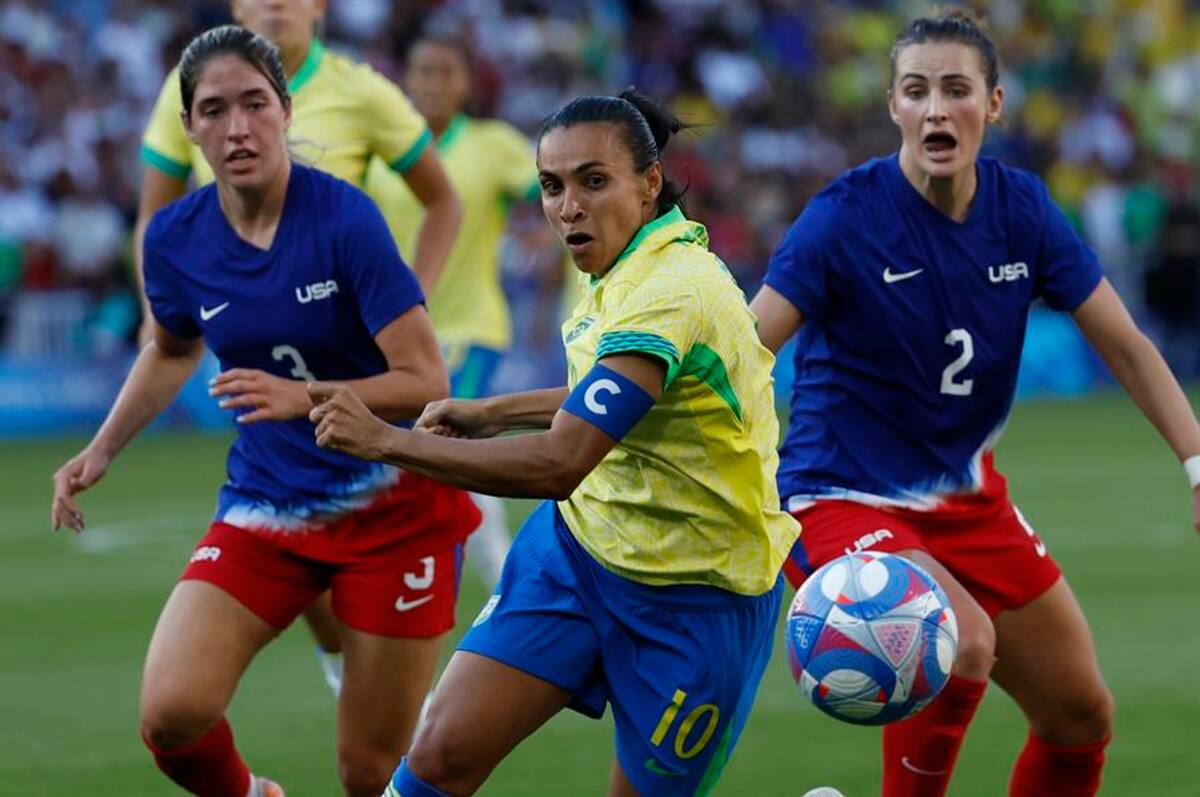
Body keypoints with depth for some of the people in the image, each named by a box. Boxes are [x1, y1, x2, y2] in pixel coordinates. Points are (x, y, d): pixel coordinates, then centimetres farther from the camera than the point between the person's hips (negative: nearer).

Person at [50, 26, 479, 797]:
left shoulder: (344, 216, -18)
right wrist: (101, 451, 10)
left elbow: (427, 383, -20)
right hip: (264, 510, 4)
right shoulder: (175, 238, -4)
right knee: (172, 714, -16)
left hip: (395, 507, -4)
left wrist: (305, 399, -33)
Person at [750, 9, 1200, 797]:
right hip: (845, 502, -6)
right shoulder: (847, 216, -18)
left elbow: (1126, 347, 1)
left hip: (968, 497, 6)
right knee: (963, 645, -33)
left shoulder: (1022, 208, -4)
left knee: (1081, 715, 8)